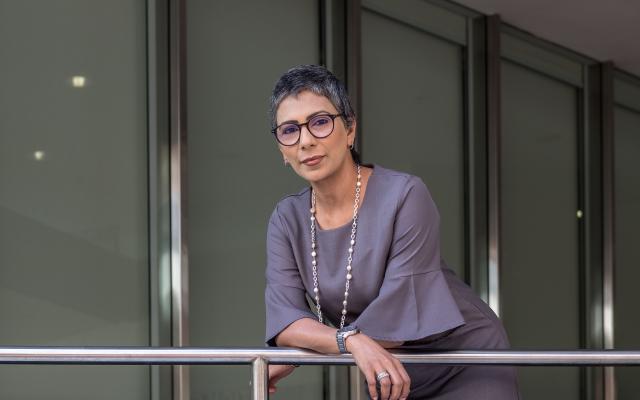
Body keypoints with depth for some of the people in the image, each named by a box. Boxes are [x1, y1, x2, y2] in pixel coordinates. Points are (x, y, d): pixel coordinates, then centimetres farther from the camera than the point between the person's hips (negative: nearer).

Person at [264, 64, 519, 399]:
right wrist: (351, 341, -37)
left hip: (466, 364, -4)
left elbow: (396, 314, -25)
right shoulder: (287, 220, -5)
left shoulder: (404, 196, -21)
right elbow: (284, 320, -16)